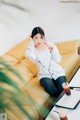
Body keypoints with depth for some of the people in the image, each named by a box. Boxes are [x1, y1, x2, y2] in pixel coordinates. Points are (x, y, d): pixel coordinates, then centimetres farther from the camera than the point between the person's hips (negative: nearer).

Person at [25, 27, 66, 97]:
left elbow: (58, 60, -1)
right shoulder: (33, 49, -4)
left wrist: (53, 51, -19)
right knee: (53, 92, -28)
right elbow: (29, 56, -31)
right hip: (45, 75, -1)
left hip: (57, 72, 1)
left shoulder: (50, 45, 0)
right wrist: (31, 43, -18)